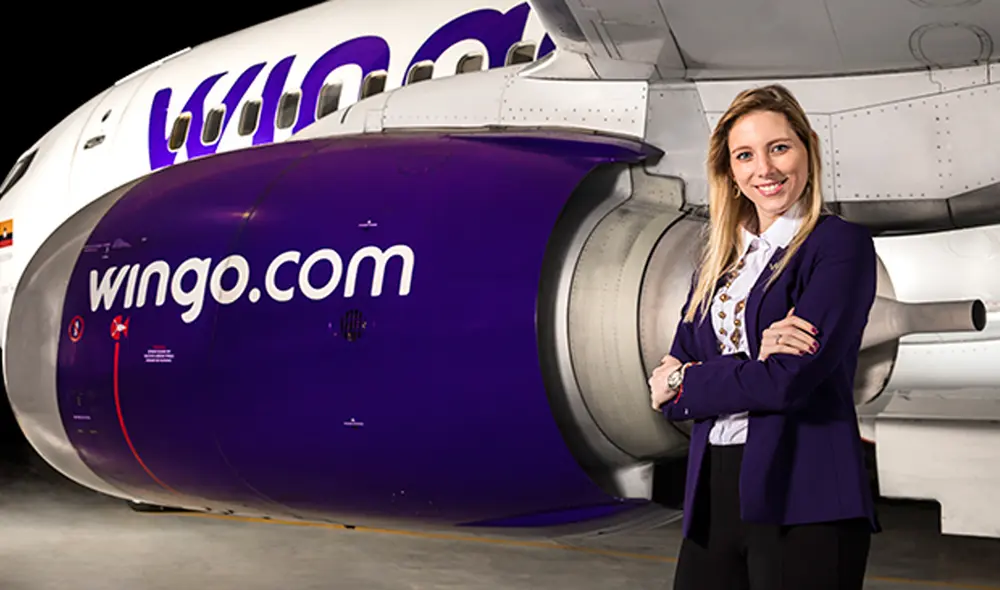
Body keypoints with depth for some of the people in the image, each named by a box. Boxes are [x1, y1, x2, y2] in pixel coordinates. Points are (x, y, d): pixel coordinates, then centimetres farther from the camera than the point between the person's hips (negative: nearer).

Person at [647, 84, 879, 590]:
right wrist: (751, 361, -13)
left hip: (801, 501, -5)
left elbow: (791, 380, -15)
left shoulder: (841, 245, -5)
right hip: (713, 494, 6)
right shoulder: (720, 261, 14)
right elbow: (670, 384, 6)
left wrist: (681, 384, -1)